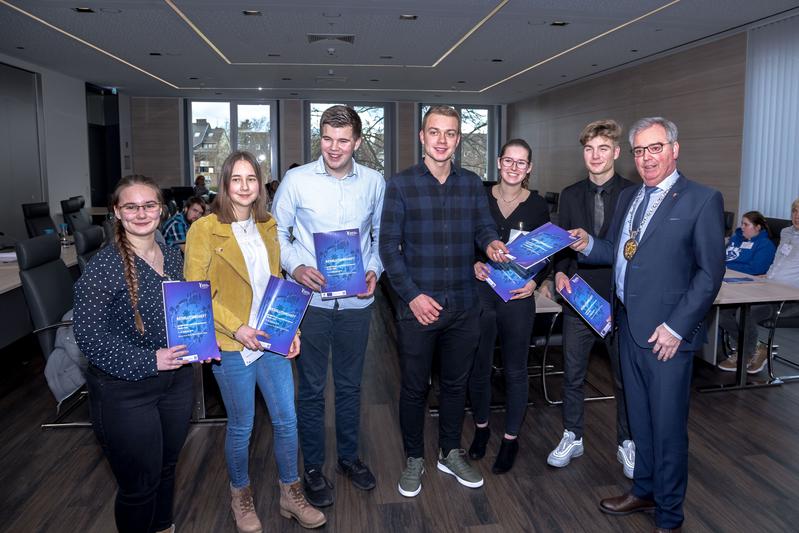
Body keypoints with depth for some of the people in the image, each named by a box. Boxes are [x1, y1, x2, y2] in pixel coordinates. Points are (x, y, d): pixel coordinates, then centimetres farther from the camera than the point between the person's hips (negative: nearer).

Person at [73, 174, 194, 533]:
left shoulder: (173, 257, 3)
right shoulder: (104, 266, -17)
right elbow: (88, 336, -19)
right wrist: (148, 361, -23)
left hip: (175, 380, 6)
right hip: (124, 391, -6)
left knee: (166, 469, 24)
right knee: (139, 486, 10)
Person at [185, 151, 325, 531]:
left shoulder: (267, 227, 7)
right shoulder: (204, 229, -10)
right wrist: (236, 328, -19)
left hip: (272, 340, 5)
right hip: (231, 345, -4)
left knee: (287, 419, 10)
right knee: (241, 427, 11)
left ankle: (291, 495, 32)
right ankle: (240, 497, 37)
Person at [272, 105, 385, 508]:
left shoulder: (374, 182, 2)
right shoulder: (296, 180, -5)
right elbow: (277, 232, 2)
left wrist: (375, 270, -4)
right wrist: (295, 266, -15)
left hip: (356, 301, 2)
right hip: (310, 299, -2)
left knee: (350, 384, 16)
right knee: (312, 387, 9)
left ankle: (349, 456, 36)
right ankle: (313, 467, 27)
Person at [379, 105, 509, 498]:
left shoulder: (472, 184, 7)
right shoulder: (401, 185, -4)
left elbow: (484, 227, 7)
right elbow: (389, 246, -7)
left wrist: (491, 244, -18)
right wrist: (412, 295, -15)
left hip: (464, 305, 3)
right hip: (417, 305, -3)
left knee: (456, 383, 17)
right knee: (414, 387, 10)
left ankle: (450, 453, 36)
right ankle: (414, 459, 30)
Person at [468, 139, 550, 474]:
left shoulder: (538, 207, -1)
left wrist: (535, 282, -10)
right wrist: (474, 263, -11)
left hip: (518, 297, -1)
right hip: (481, 292, 1)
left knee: (515, 370, 10)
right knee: (478, 367, 11)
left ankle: (511, 438, 27)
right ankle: (481, 427, 34)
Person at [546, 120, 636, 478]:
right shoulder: (570, 195, 6)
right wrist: (560, 271, -10)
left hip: (620, 300, -2)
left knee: (625, 377, 11)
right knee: (573, 374, 11)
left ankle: (626, 442, 30)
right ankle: (573, 438, 29)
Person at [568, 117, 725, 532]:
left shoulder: (702, 200, -8)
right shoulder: (628, 196, 12)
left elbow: (711, 271, -11)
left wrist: (676, 327, -16)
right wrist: (589, 245, -5)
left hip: (667, 333, -6)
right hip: (629, 327, 6)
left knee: (668, 427, 6)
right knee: (640, 420, 19)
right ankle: (644, 491, 39)